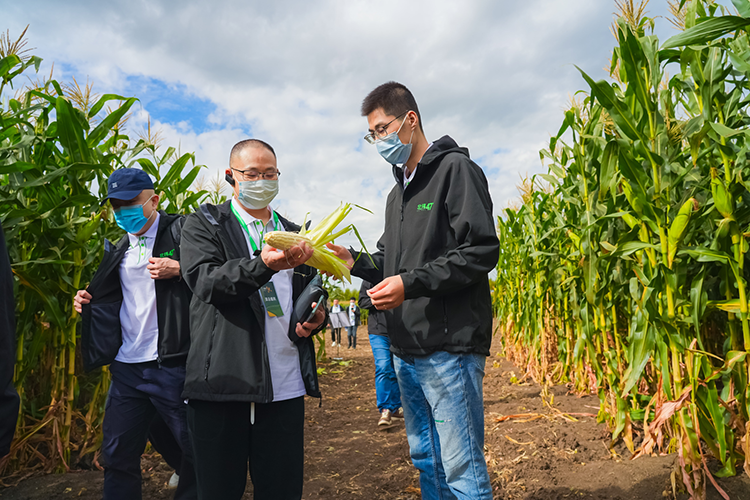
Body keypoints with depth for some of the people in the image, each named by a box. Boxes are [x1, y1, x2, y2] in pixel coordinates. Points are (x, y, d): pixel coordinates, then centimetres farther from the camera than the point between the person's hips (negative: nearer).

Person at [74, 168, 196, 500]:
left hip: (172, 364, -6)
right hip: (127, 367, 6)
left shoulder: (182, 231, -4)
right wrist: (88, 301, 11)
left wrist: (179, 269, -21)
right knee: (118, 456, 12)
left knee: (196, 449, 4)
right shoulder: (118, 250, 17)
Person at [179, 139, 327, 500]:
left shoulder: (295, 235, 18)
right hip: (221, 385, -3)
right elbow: (205, 280, -13)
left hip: (285, 387, 4)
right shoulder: (203, 224, 5)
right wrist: (264, 264, -29)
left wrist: (316, 317, 2)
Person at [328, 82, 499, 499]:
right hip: (407, 349, 8)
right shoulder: (398, 193, 20)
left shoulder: (455, 168, -6)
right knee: (425, 460, 18)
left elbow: (481, 252, -15)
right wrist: (356, 262, 3)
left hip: (450, 345, -8)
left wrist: (411, 284, -21)